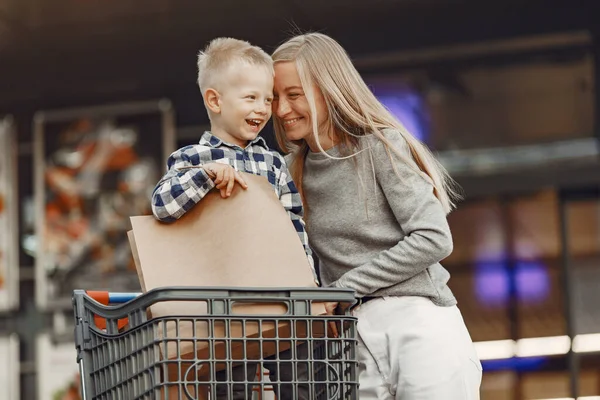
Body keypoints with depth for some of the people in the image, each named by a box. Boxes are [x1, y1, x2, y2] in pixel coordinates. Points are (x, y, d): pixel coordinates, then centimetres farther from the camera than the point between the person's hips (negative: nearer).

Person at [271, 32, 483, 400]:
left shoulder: (380, 146, -3)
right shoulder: (294, 170, 13)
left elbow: (434, 239, -11)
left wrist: (343, 287, -12)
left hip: (419, 324, -5)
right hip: (352, 337, 5)